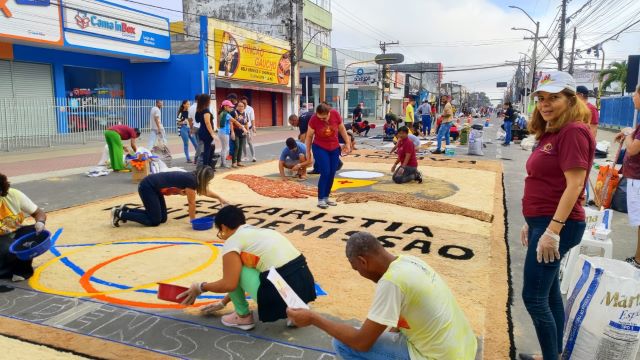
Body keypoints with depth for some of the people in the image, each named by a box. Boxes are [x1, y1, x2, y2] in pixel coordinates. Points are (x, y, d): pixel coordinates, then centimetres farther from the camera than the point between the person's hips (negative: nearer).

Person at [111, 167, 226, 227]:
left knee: (162, 218, 9)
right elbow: (191, 203, -11)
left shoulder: (193, 177, 7)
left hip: (153, 187, 10)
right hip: (147, 187, -10)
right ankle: (119, 214, 0)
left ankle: (126, 210, 18)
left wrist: (220, 198, 29)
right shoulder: (191, 181, -20)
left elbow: (206, 191, 26)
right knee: (154, 221, -7)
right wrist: (193, 220, -1)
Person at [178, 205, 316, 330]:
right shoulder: (259, 232, 25)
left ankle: (243, 316, 21)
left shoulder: (233, 241, 0)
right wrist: (223, 302, 43)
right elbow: (244, 278, 35)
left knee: (235, 271, 8)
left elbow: (229, 284, -7)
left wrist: (200, 287, 12)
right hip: (305, 282, 8)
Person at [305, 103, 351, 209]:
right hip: (320, 148, -3)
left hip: (334, 149, 3)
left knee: (332, 174, 4)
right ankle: (320, 199, -3)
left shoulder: (336, 114, -14)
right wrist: (308, 152, 0)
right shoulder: (313, 119, -19)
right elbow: (309, 136, -6)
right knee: (325, 173, -12)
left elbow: (342, 129, 1)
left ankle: (326, 197, 17)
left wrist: (347, 143, 2)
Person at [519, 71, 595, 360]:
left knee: (533, 297, -6)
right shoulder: (552, 132, 14)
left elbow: (574, 184, -20)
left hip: (556, 225, -10)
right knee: (549, 291, 17)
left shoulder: (573, 131, -14)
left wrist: (553, 230, -24)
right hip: (542, 221, 10)